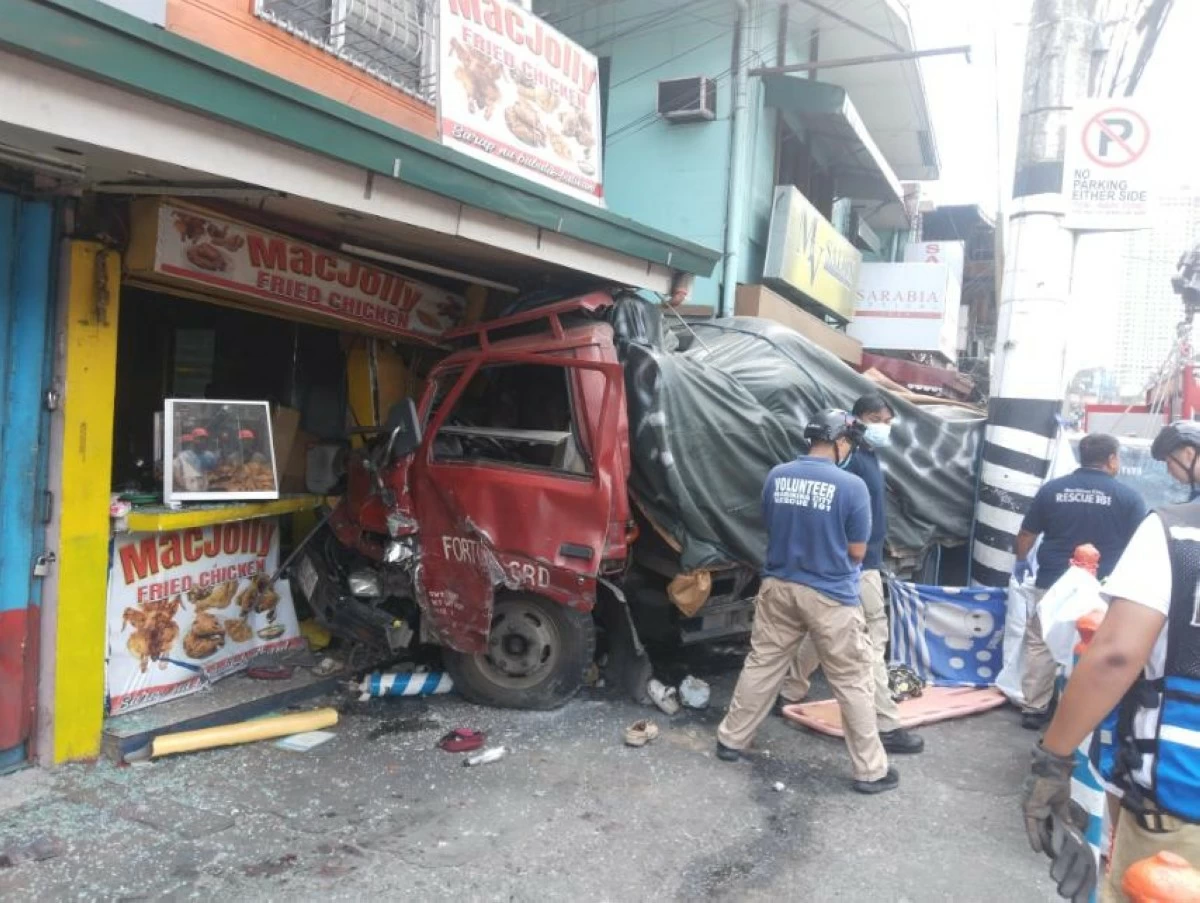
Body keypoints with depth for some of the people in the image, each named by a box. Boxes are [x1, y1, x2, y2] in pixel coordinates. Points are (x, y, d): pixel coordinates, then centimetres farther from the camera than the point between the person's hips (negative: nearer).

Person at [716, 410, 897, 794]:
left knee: (761, 666, 18)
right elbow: (857, 552, -7)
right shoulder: (851, 485, -15)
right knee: (853, 683, 8)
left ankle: (730, 740, 29)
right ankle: (870, 770, 19)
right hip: (830, 597, -4)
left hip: (779, 587, 5)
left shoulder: (776, 476, -1)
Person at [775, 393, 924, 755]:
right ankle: (886, 726, 3)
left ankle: (789, 694, 28)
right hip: (857, 566, -10)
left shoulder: (869, 456, 13)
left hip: (865, 562, 10)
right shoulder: (851, 459, -17)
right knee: (872, 643, -4)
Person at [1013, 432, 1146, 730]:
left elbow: (1027, 534, 8)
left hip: (1052, 584, 2)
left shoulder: (1051, 489, 1)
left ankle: (1033, 709, 15)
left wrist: (1021, 561, 25)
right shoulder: (1128, 496, -5)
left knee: (1040, 646, 11)